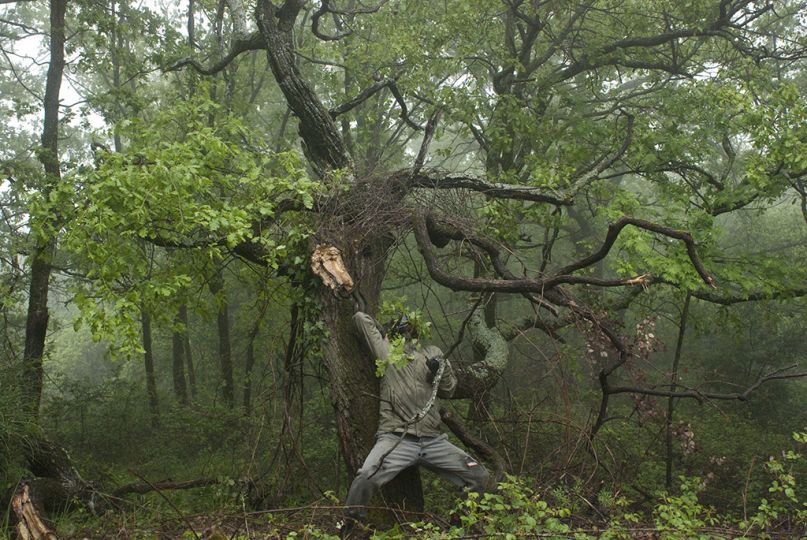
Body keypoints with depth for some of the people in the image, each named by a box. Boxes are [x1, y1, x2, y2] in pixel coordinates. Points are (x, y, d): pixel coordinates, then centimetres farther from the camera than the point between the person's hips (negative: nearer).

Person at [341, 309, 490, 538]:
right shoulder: (385, 350, 10)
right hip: (396, 438, -4)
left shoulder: (431, 353, 18)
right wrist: (379, 332, 26)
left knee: (479, 476, 1)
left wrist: (442, 369, 1)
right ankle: (349, 528, -2)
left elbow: (448, 390, 20)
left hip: (432, 440, 4)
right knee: (366, 478, -28)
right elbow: (360, 317, 8)